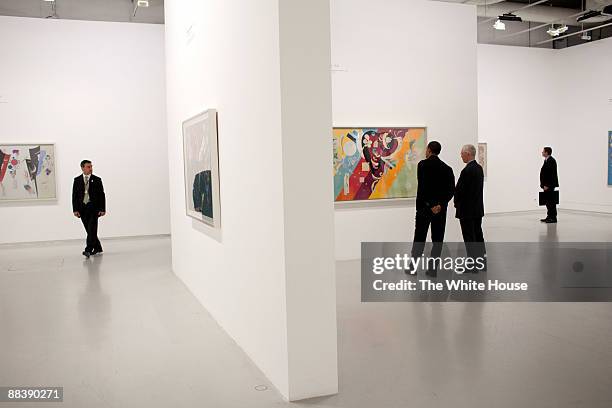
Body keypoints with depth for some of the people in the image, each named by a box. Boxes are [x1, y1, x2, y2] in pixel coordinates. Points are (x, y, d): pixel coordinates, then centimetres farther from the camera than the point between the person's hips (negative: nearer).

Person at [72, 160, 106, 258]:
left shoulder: (97, 180, 3)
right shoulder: (77, 180, 8)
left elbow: (102, 195, 1)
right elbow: (74, 195, 7)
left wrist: (102, 209, -6)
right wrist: (75, 209, -2)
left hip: (93, 207, -3)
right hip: (82, 208, 3)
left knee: (92, 229, -12)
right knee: (89, 230, 7)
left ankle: (88, 250, -14)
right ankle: (97, 248, 20)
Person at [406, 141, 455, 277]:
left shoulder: (423, 164, -7)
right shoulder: (447, 168, 6)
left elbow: (422, 187, -15)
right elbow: (451, 190, -4)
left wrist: (429, 206, -12)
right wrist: (440, 204, -11)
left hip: (425, 206, -3)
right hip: (441, 208, 3)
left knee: (419, 238, 6)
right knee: (437, 239, 8)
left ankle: (413, 267, 11)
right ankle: (432, 268, 9)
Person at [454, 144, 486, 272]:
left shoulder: (467, 171, -21)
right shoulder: (479, 168, 8)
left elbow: (459, 190, -18)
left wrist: (457, 203, 1)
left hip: (467, 210, -9)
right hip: (478, 209, 9)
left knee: (469, 237, -1)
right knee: (478, 234, 14)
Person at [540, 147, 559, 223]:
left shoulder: (551, 160, -16)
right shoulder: (547, 160, 16)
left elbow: (551, 174, -21)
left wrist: (547, 185, -22)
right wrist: (543, 183, 15)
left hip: (549, 185, -10)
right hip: (546, 185, 10)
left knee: (551, 201, -6)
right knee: (548, 201, 13)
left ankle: (553, 218, -3)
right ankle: (549, 217, 18)